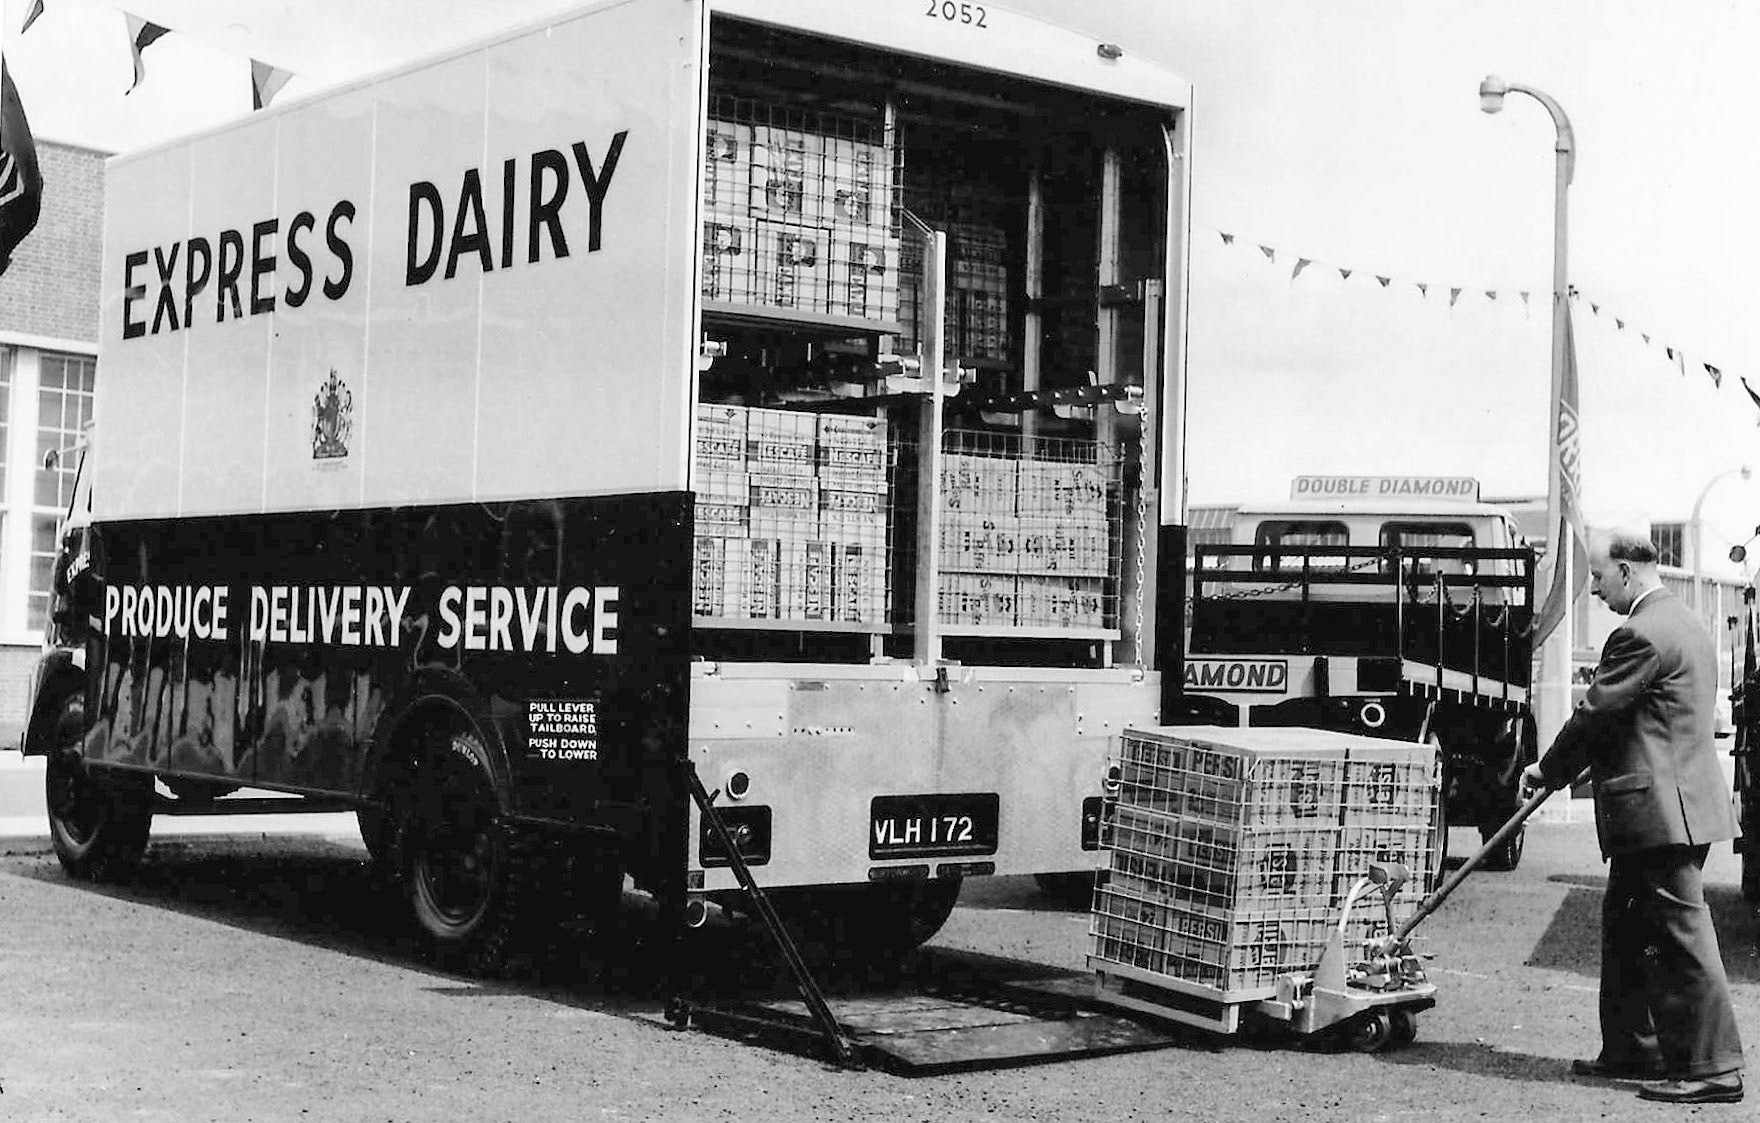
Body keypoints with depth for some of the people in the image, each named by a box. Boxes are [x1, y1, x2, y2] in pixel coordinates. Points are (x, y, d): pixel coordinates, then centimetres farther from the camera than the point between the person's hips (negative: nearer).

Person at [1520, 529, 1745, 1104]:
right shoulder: (1684, 622, 16)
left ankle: (1713, 1069, -3)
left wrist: (1548, 771, 0)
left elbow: (1595, 714, -14)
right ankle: (1631, 1050, 24)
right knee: (1626, 929, 17)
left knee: (1680, 939, -6)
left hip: (1659, 810, -11)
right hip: (1669, 803, 11)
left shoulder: (1641, 634, -18)